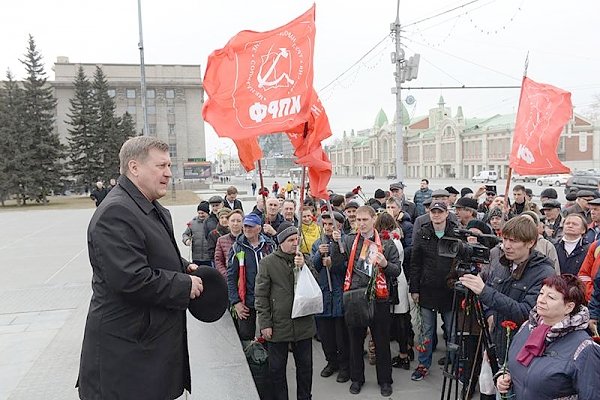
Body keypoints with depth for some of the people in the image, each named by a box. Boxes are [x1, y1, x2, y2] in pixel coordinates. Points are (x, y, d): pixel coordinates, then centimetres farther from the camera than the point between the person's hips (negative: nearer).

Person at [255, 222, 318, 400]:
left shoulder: (304, 259, 6)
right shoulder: (268, 262, -6)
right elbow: (261, 296, -5)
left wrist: (304, 267, -12)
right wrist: (265, 324, -9)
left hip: (303, 324, 3)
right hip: (278, 325, -3)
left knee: (305, 365, 16)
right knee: (277, 369, 11)